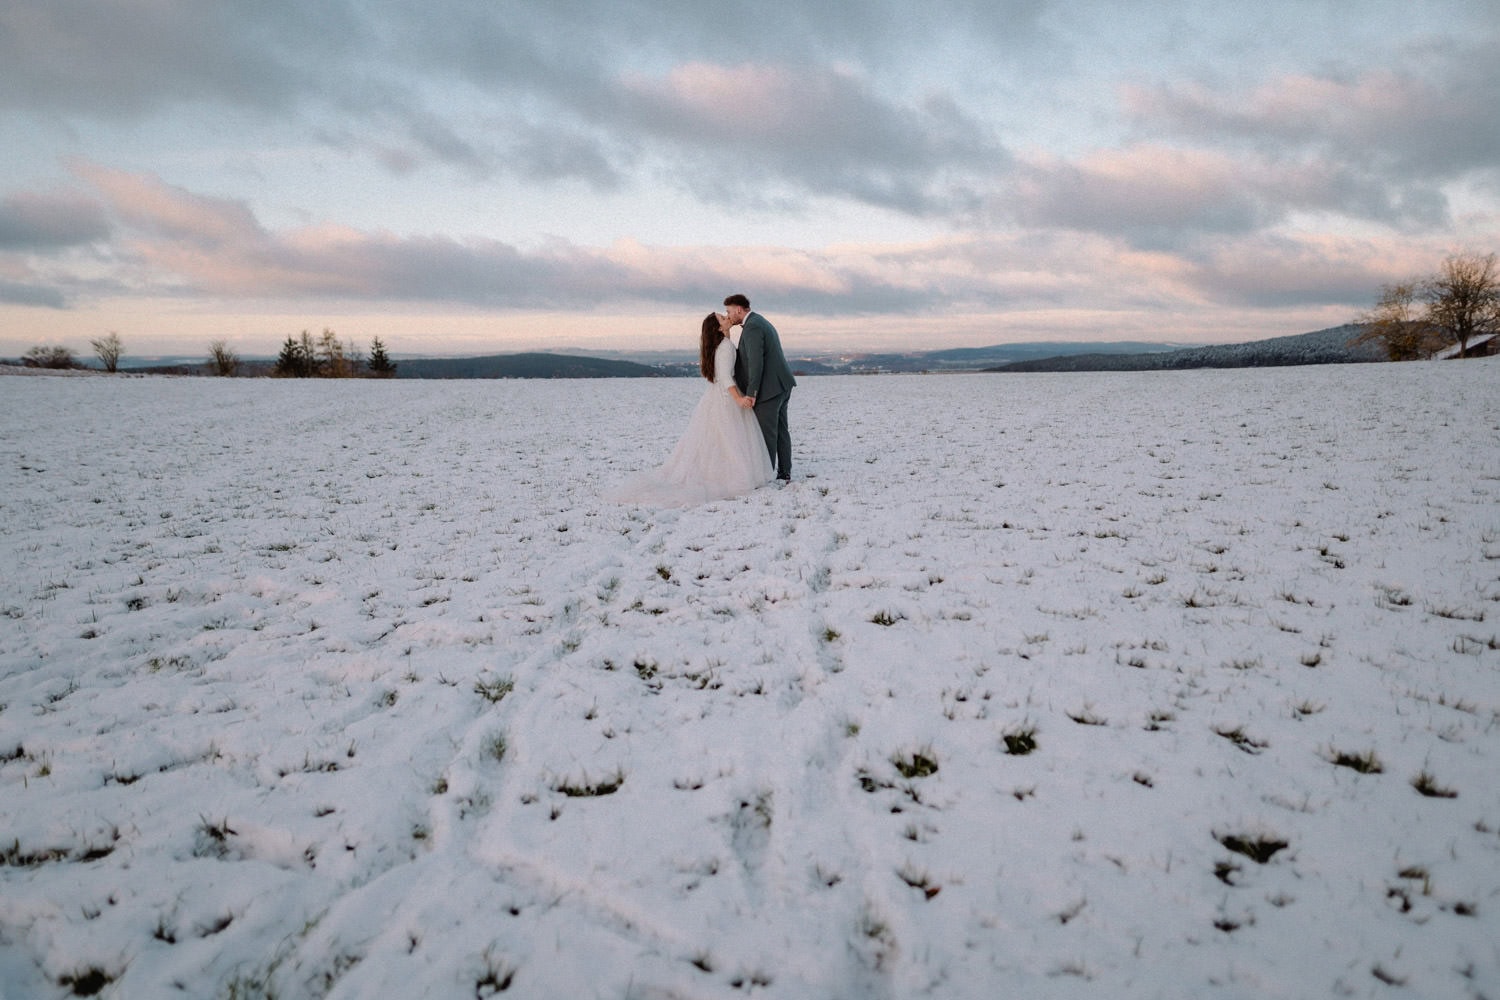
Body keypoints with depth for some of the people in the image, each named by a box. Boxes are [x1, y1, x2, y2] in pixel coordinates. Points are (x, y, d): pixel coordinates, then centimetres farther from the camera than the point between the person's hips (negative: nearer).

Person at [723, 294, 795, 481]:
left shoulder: (752, 327, -15)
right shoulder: (761, 322, 18)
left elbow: (756, 362, -23)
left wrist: (750, 394, -23)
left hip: (769, 388, -10)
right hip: (781, 384, 10)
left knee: (767, 434, -3)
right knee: (780, 430, 13)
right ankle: (784, 472, 18)